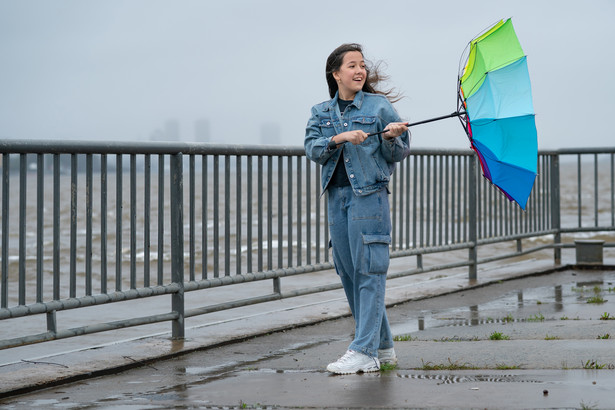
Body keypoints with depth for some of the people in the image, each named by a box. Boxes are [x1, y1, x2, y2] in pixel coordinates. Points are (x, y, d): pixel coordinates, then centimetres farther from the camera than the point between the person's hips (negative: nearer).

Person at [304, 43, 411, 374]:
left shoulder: (379, 105, 3)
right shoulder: (321, 113, 13)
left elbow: (401, 153, 3)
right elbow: (312, 149, -2)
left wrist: (391, 138, -18)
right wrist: (339, 138, -17)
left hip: (369, 195, -5)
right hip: (337, 196, 5)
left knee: (369, 271, -9)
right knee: (348, 272, 8)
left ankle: (365, 352, -11)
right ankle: (383, 345, 19)